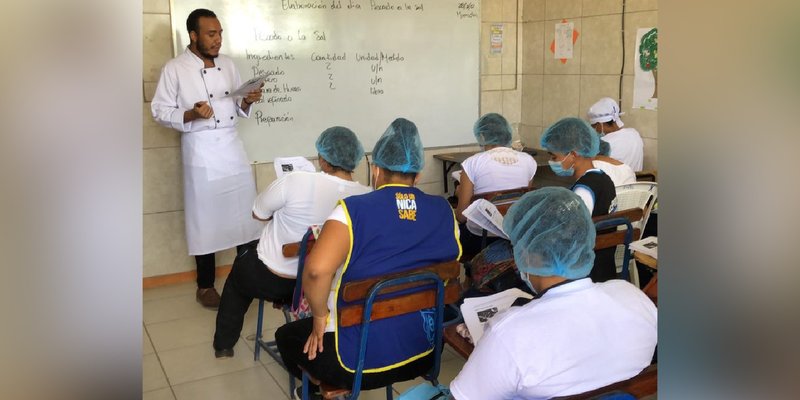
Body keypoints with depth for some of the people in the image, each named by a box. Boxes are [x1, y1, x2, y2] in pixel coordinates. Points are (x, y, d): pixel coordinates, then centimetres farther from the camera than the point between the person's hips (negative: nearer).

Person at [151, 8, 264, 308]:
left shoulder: (227, 65, 9)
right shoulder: (174, 69, -5)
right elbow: (160, 111, -5)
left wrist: (247, 102, -7)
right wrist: (191, 114, -21)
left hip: (232, 146, 5)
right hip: (200, 151, -4)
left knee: (244, 213, 7)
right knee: (205, 218, 3)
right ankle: (205, 285, 17)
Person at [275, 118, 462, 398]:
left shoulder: (354, 210, -17)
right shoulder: (444, 211, -2)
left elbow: (317, 269, -32)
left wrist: (320, 318, -14)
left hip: (361, 361, -5)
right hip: (425, 353, 6)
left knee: (287, 336, 23)